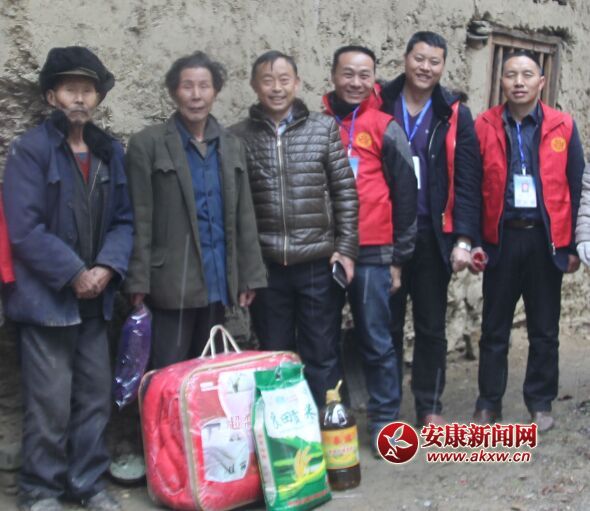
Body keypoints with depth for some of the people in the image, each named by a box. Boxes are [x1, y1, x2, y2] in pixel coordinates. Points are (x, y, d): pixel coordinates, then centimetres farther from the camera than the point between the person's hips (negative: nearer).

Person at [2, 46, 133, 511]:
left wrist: (107, 268, -9)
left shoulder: (110, 151, 8)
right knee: (50, 402, 1)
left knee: (95, 397, 12)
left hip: (94, 297, 5)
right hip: (46, 297, -5)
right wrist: (73, 274, -15)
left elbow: (123, 220, 7)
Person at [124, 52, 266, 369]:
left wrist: (249, 276, 6)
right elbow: (140, 221, -7)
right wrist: (138, 282, -11)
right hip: (173, 282, -4)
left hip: (217, 279, 5)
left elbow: (243, 216, 11)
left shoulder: (231, 145, 11)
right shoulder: (147, 144, -3)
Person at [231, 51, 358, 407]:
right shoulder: (240, 136, 3)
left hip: (318, 263, 0)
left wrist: (346, 248, -2)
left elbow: (345, 192, 3)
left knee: (322, 356, 8)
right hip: (265, 266, 1)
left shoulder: (325, 129, 3)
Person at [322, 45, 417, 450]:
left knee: (376, 341, 3)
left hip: (371, 253, -2)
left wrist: (398, 256, 0)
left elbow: (405, 195, 2)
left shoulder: (386, 128, 1)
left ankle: (385, 419, 17)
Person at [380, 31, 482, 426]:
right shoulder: (379, 105, 0)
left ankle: (430, 406, 22)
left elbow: (467, 181, -1)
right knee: (386, 323, 10)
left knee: (431, 325, 9)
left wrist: (464, 238, -9)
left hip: (433, 235, 0)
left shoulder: (455, 115, 2)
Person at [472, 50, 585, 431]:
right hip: (501, 237, 0)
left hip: (546, 238, 1)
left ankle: (541, 403, 23)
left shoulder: (563, 126, 2)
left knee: (545, 329, 10)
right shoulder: (484, 126, 0)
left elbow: (576, 188, 3)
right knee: (495, 327, 8)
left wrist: (574, 245, 1)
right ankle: (489, 402, 20)